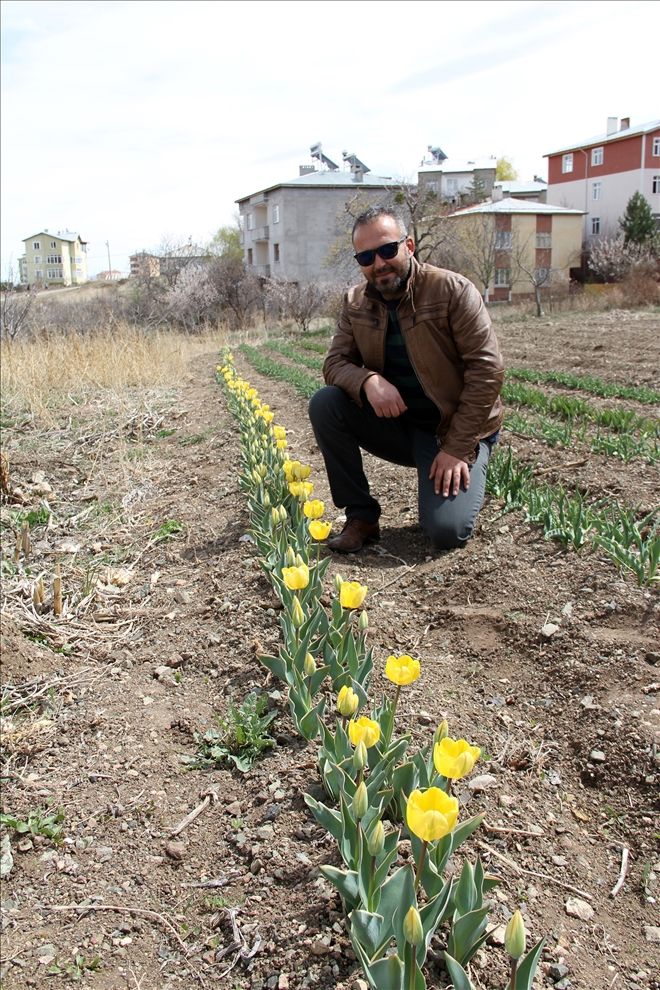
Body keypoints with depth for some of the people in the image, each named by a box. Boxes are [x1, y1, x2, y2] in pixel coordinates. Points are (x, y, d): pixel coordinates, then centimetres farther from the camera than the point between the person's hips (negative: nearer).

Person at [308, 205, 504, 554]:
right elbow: (335, 362, -2)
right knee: (324, 404, -17)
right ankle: (361, 516, -6)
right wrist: (368, 381, -27)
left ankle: (466, 472, 13)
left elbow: (487, 370, -18)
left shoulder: (453, 290, -15)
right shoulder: (355, 302, 0)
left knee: (447, 530, -24)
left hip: (455, 430, -5)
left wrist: (457, 449, -21)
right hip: (397, 424, 5)